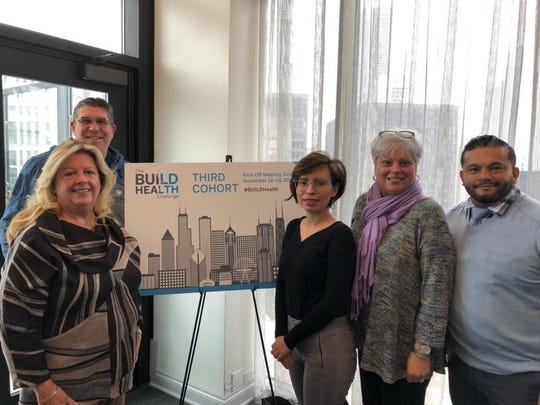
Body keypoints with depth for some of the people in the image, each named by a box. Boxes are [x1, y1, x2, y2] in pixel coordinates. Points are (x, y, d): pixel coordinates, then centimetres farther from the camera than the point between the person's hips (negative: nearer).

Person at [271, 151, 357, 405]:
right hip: (295, 336, 7)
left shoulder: (339, 235, -16)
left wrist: (289, 339, -12)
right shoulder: (293, 228, 4)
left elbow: (335, 301, -19)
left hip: (328, 341, -6)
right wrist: (281, 334, -4)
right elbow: (282, 285, 6)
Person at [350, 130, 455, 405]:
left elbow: (437, 287, -18)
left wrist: (423, 350, -18)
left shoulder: (427, 213, -16)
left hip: (405, 342, -5)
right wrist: (352, 322, 10)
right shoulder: (363, 204, 1)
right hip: (368, 337, 5)